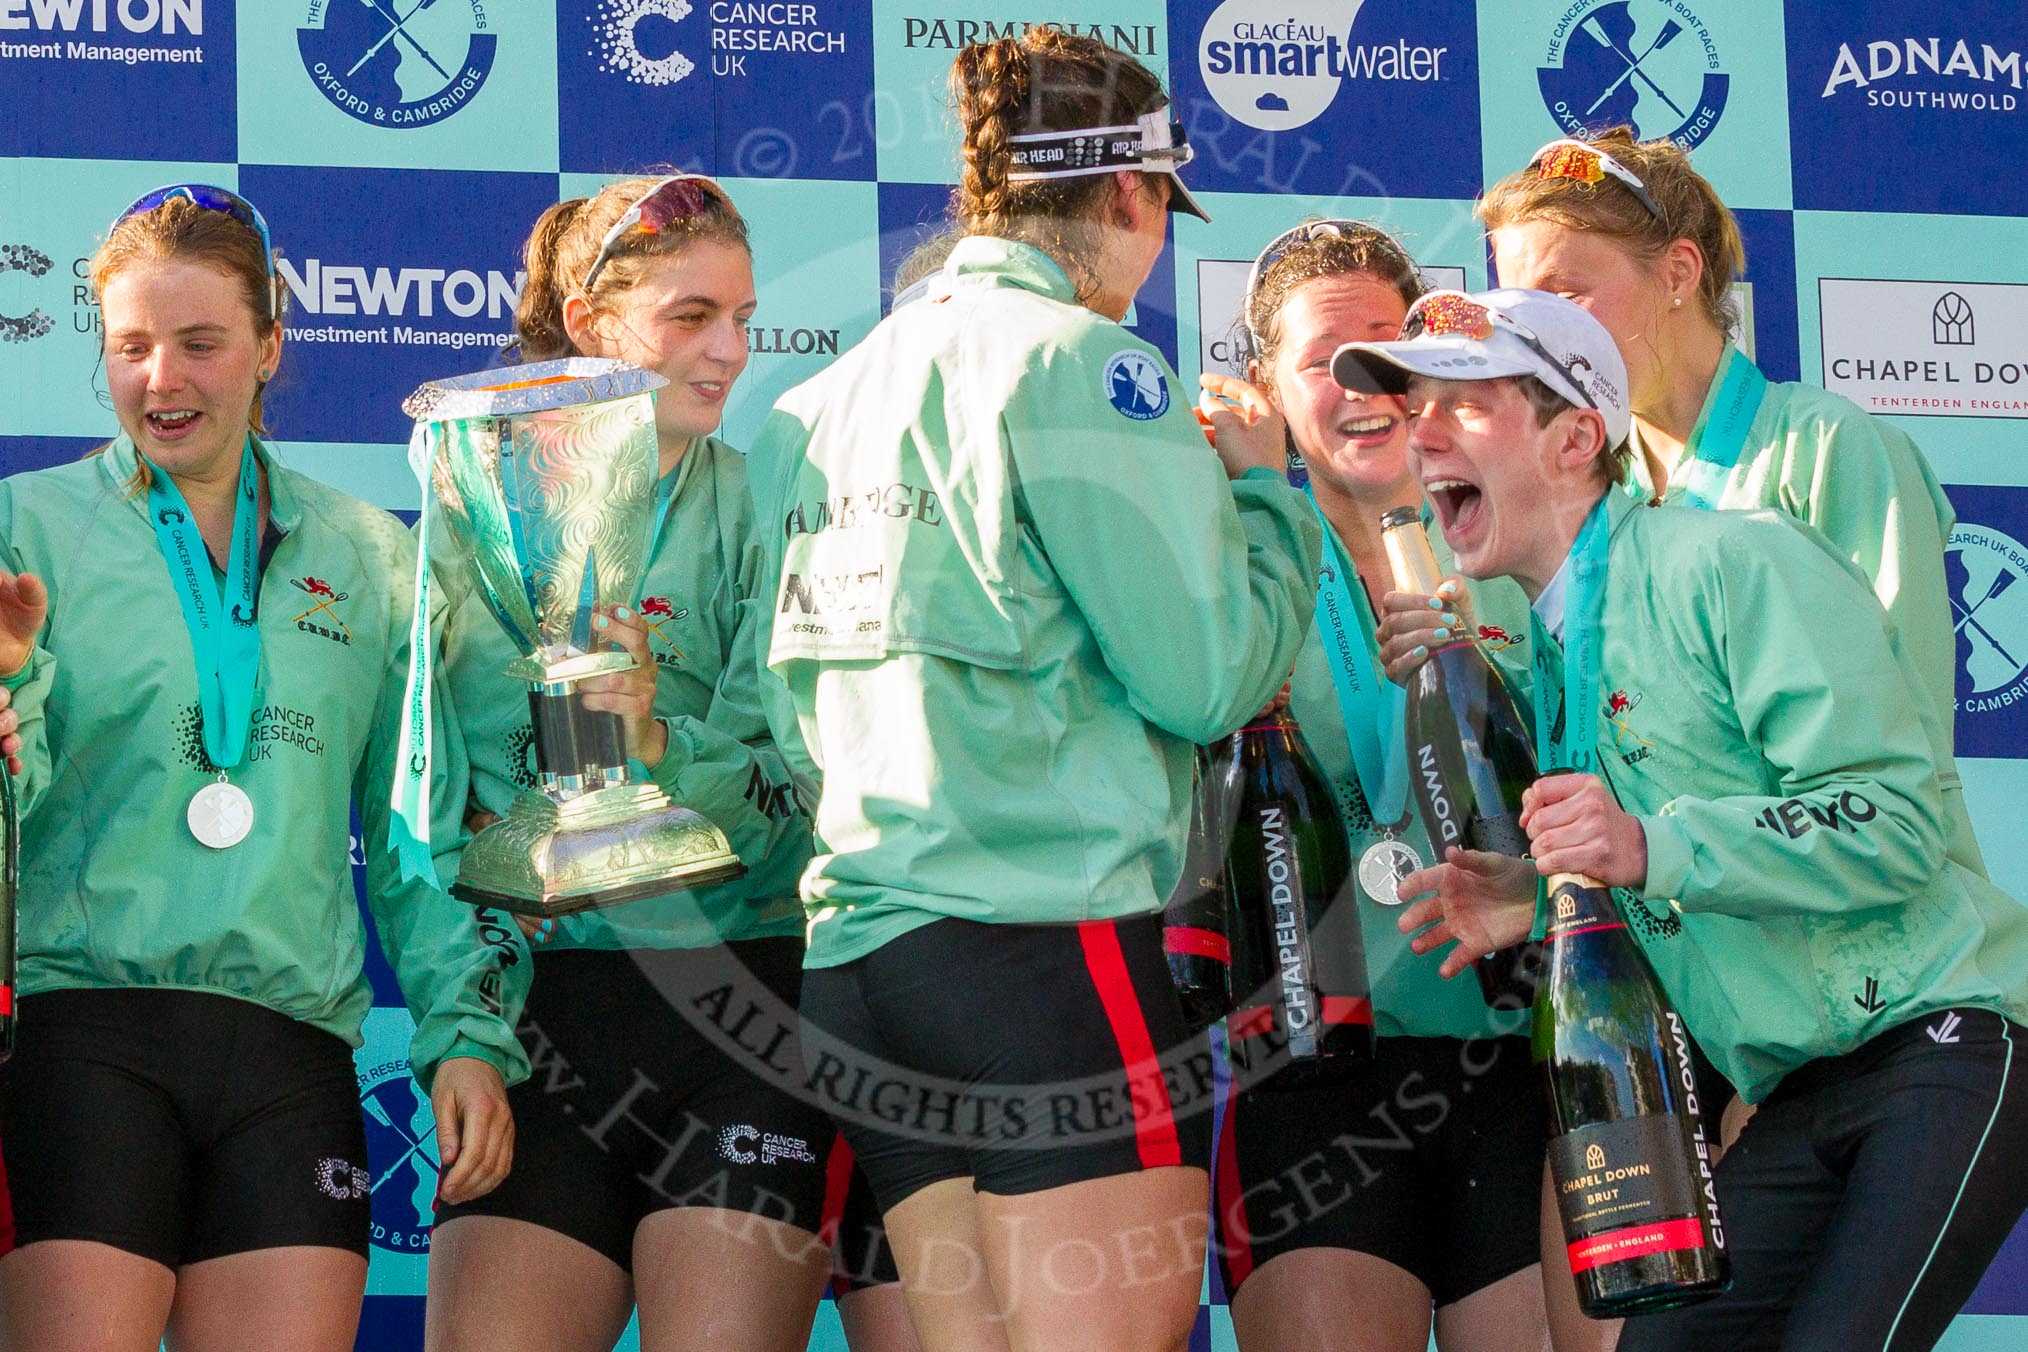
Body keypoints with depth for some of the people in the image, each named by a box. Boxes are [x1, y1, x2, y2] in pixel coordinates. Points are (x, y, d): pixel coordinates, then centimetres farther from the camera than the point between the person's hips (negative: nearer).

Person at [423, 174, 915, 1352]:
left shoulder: (765, 512, 4)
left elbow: (794, 776, -6)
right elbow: (439, 767, 8)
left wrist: (666, 748, -26)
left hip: (744, 993, -2)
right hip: (543, 1006, 2)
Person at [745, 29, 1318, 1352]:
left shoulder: (826, 400, 17)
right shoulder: (1084, 363, -6)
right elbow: (1204, 673, -10)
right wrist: (1262, 490, 8)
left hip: (857, 947, 8)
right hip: (1054, 944, -8)